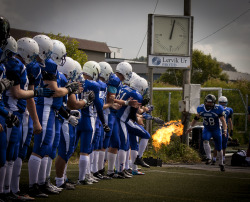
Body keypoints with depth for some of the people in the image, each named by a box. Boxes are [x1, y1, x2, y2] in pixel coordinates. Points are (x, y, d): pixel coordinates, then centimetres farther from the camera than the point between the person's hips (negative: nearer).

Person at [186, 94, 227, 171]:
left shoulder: (218, 109, -21)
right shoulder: (201, 108, -10)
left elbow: (223, 121, -20)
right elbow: (196, 117, 9)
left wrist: (225, 130, -33)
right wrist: (191, 127, 8)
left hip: (216, 130, -2)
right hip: (207, 129, 2)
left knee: (219, 148, 7)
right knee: (205, 140, -30)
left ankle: (221, 163, 28)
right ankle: (209, 158, -23)